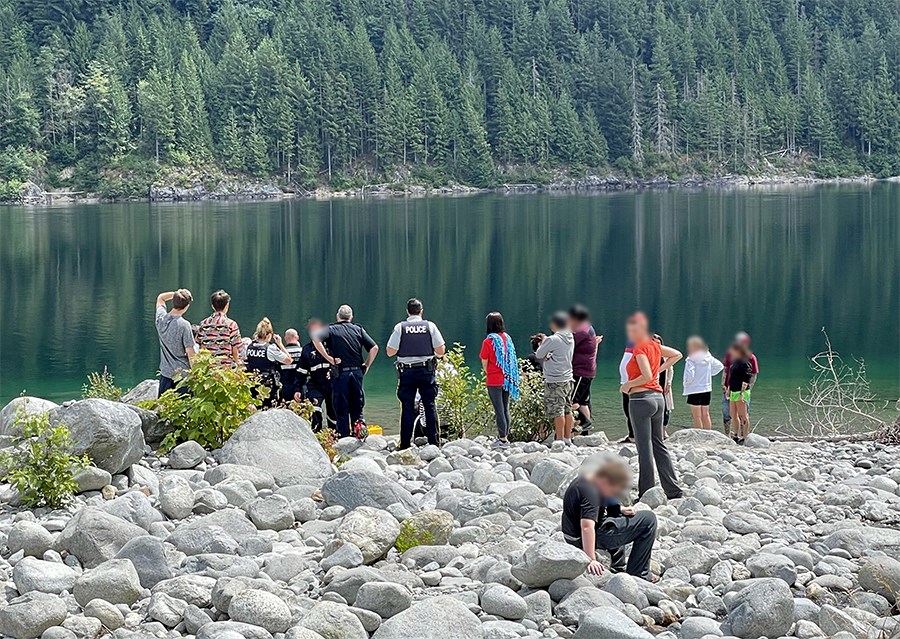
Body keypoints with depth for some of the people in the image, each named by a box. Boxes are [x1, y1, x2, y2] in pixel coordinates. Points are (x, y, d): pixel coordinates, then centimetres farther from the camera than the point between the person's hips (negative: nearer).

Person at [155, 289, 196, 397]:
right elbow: (190, 353, -14)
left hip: (165, 373, 5)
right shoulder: (184, 325, -18)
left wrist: (177, 294, 8)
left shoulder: (161, 318, -3)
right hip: (182, 373, -5)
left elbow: (160, 298, 20)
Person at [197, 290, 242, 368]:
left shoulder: (203, 324, 5)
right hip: (226, 366, -4)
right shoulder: (231, 324, -6)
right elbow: (235, 350, -3)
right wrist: (236, 364, 12)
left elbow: (200, 348, 9)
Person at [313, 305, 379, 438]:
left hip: (340, 373, -2)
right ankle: (359, 422, -12)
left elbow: (316, 339, -15)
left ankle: (344, 437, 0)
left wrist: (328, 358, -12)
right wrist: (366, 365, 10)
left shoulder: (331, 329, 5)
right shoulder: (358, 329, 12)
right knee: (357, 407, 14)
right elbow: (374, 348, 3)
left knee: (341, 410, 3)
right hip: (357, 372, 2)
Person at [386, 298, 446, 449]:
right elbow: (441, 351, -1)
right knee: (430, 406, 5)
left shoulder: (400, 327, -2)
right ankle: (434, 442, 3)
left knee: (407, 407, 2)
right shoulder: (430, 326, 0)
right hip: (426, 370, 0)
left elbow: (390, 352, -3)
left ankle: (405, 444, 2)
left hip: (407, 372, 0)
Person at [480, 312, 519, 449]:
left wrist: (487, 374, 7)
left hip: (494, 381, -5)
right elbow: (512, 359, 10)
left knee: (499, 409, -2)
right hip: (507, 379, 5)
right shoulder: (507, 338, 3)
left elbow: (484, 363, -8)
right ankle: (505, 436, 17)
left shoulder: (489, 341, -13)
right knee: (505, 408, 12)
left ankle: (502, 439, -2)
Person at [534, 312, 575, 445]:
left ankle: (560, 440, -5)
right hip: (568, 379, 8)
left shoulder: (553, 340, -15)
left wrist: (543, 343, 10)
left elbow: (539, 354, -6)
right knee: (567, 411, 10)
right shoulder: (570, 339, 9)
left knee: (557, 411, -5)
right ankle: (568, 439, 14)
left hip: (554, 381, -8)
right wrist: (548, 357, 4)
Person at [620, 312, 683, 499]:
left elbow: (647, 376, -23)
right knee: (659, 445, 14)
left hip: (641, 398, -8)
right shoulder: (654, 345, 11)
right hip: (658, 397, 8)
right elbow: (677, 355, 25)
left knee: (645, 448, -4)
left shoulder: (640, 348, -13)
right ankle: (673, 490, 14)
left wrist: (628, 385, -10)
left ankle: (646, 493, -1)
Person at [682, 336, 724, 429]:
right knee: (705, 415, 14)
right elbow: (719, 366, 16)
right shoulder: (708, 358, 4)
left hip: (694, 390, -7)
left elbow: (689, 374, -24)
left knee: (697, 416, -2)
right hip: (707, 389, 7)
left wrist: (686, 383, -6)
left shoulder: (691, 359, -17)